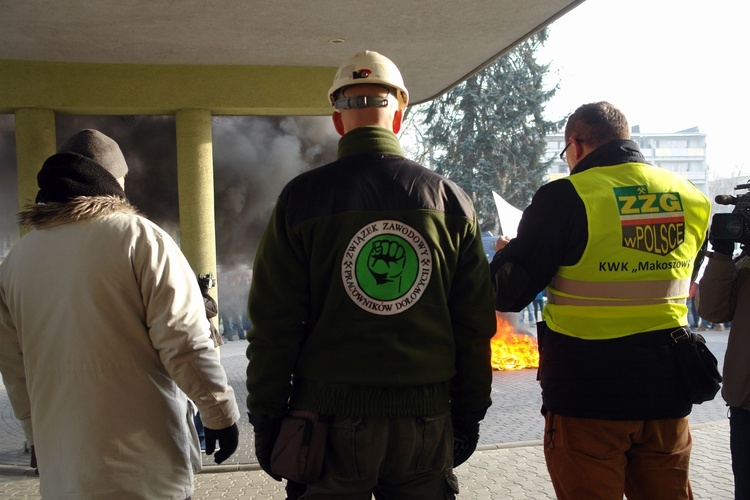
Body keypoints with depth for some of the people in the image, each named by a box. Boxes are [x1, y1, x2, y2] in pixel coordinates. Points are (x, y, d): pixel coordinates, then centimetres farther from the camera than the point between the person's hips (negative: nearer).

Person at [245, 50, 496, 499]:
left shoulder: (301, 198, -4)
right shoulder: (450, 200, 2)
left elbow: (273, 325, -5)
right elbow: (476, 325, 4)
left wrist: (266, 420, 4)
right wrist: (468, 417, 13)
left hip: (331, 417, -1)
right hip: (426, 421, 2)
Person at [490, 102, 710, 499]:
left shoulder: (565, 197, -13)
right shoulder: (691, 197, 3)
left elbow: (508, 295, -13)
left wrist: (505, 253, 9)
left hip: (587, 394, -5)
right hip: (666, 392, 5)